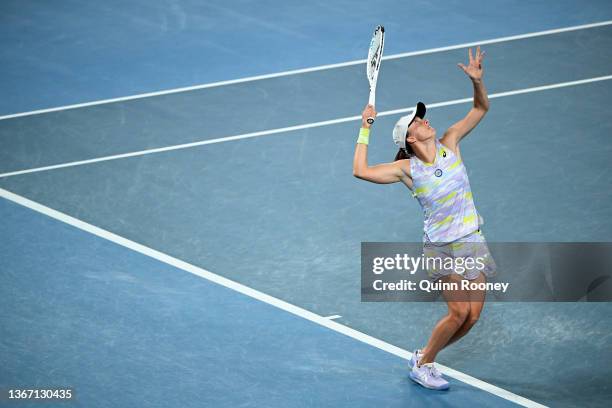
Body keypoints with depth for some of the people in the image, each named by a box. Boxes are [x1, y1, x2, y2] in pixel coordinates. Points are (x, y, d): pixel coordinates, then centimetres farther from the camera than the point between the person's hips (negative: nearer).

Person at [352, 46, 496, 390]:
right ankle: (423, 364, 7)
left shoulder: (450, 144, 1)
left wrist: (477, 81, -13)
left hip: (472, 242, 4)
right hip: (441, 247, -4)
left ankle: (425, 357, 24)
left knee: (472, 316, 1)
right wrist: (365, 129, -12)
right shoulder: (407, 169, -8)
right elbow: (361, 170, -16)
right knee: (459, 311, -15)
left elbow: (481, 108, 6)